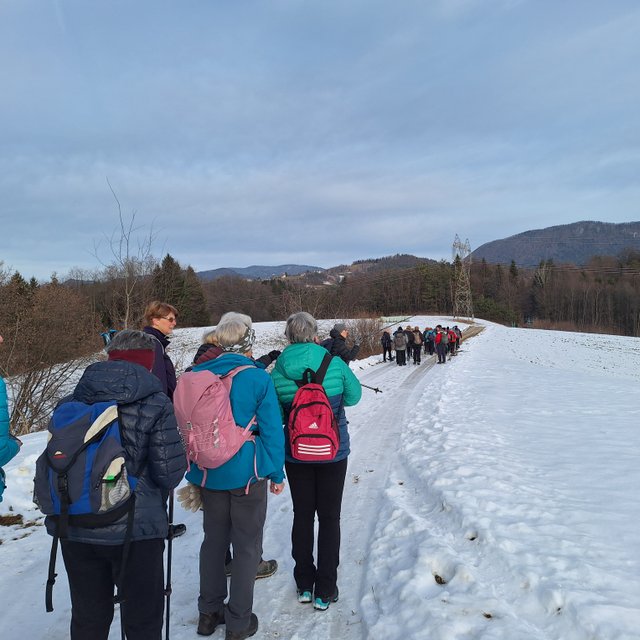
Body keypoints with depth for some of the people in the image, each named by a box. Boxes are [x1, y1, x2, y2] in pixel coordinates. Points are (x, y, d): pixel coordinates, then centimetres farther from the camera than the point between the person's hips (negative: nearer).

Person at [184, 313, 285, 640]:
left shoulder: (198, 374, -1)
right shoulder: (258, 378, -15)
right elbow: (271, 429, -11)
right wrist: (276, 473, 0)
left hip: (208, 473, 5)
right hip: (247, 473, -4)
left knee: (213, 540, 21)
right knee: (247, 545, 10)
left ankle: (209, 612, 33)